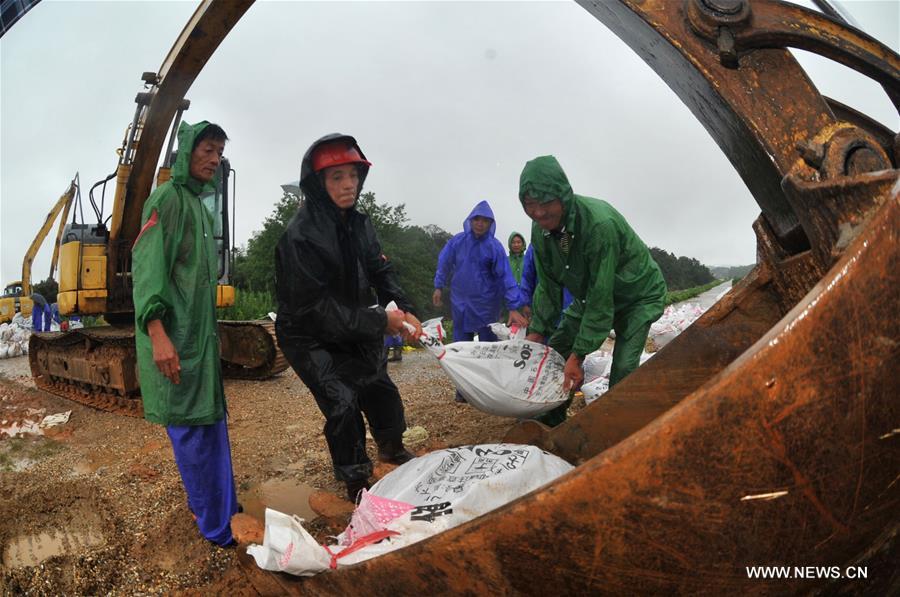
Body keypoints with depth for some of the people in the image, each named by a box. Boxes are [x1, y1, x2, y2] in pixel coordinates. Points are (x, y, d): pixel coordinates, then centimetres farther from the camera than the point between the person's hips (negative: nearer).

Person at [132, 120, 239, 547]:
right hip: (174, 335, -9)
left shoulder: (198, 205, 18)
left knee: (211, 419, 13)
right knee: (190, 424, -4)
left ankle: (210, 503, 26)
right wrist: (158, 333, -26)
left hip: (200, 331, 9)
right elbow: (147, 265, -17)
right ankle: (217, 525, 4)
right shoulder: (167, 198, -8)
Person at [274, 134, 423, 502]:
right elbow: (314, 307, -29)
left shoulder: (358, 223, -3)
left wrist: (403, 310, -16)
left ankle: (391, 449, 44)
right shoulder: (301, 236, -26)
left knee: (381, 390, 14)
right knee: (343, 402, -15)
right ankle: (356, 483, 9)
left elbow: (381, 271, 3)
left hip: (354, 332, 7)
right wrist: (379, 321, -29)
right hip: (310, 337, -7)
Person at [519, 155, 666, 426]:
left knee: (623, 368, -20)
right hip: (591, 295, 7)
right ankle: (549, 422, 21)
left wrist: (578, 355, -31)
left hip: (639, 294, -6)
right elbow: (548, 286, -4)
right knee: (556, 350, 4)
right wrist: (536, 332, -9)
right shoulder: (540, 230, -16)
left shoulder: (599, 223, -38)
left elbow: (601, 297, -34)